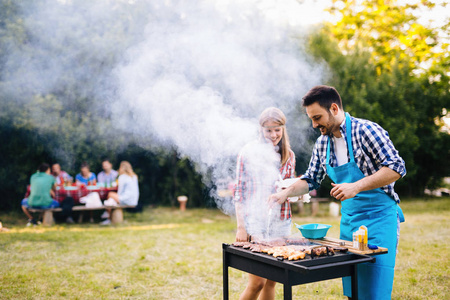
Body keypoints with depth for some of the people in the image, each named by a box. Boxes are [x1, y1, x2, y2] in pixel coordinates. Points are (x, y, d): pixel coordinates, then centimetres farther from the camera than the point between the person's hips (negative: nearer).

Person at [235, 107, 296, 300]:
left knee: (271, 281, 9)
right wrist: (240, 227, -8)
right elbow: (239, 192, -3)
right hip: (254, 221, -4)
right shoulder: (248, 152, -3)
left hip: (280, 222, 4)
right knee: (257, 282, -7)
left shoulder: (288, 155, 9)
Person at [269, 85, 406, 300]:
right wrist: (285, 193, -1)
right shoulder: (322, 143, 6)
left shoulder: (366, 131, -14)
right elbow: (311, 179, 16)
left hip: (379, 218, -6)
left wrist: (356, 187, -25)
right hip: (348, 220, 6)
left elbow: (396, 168, -17)